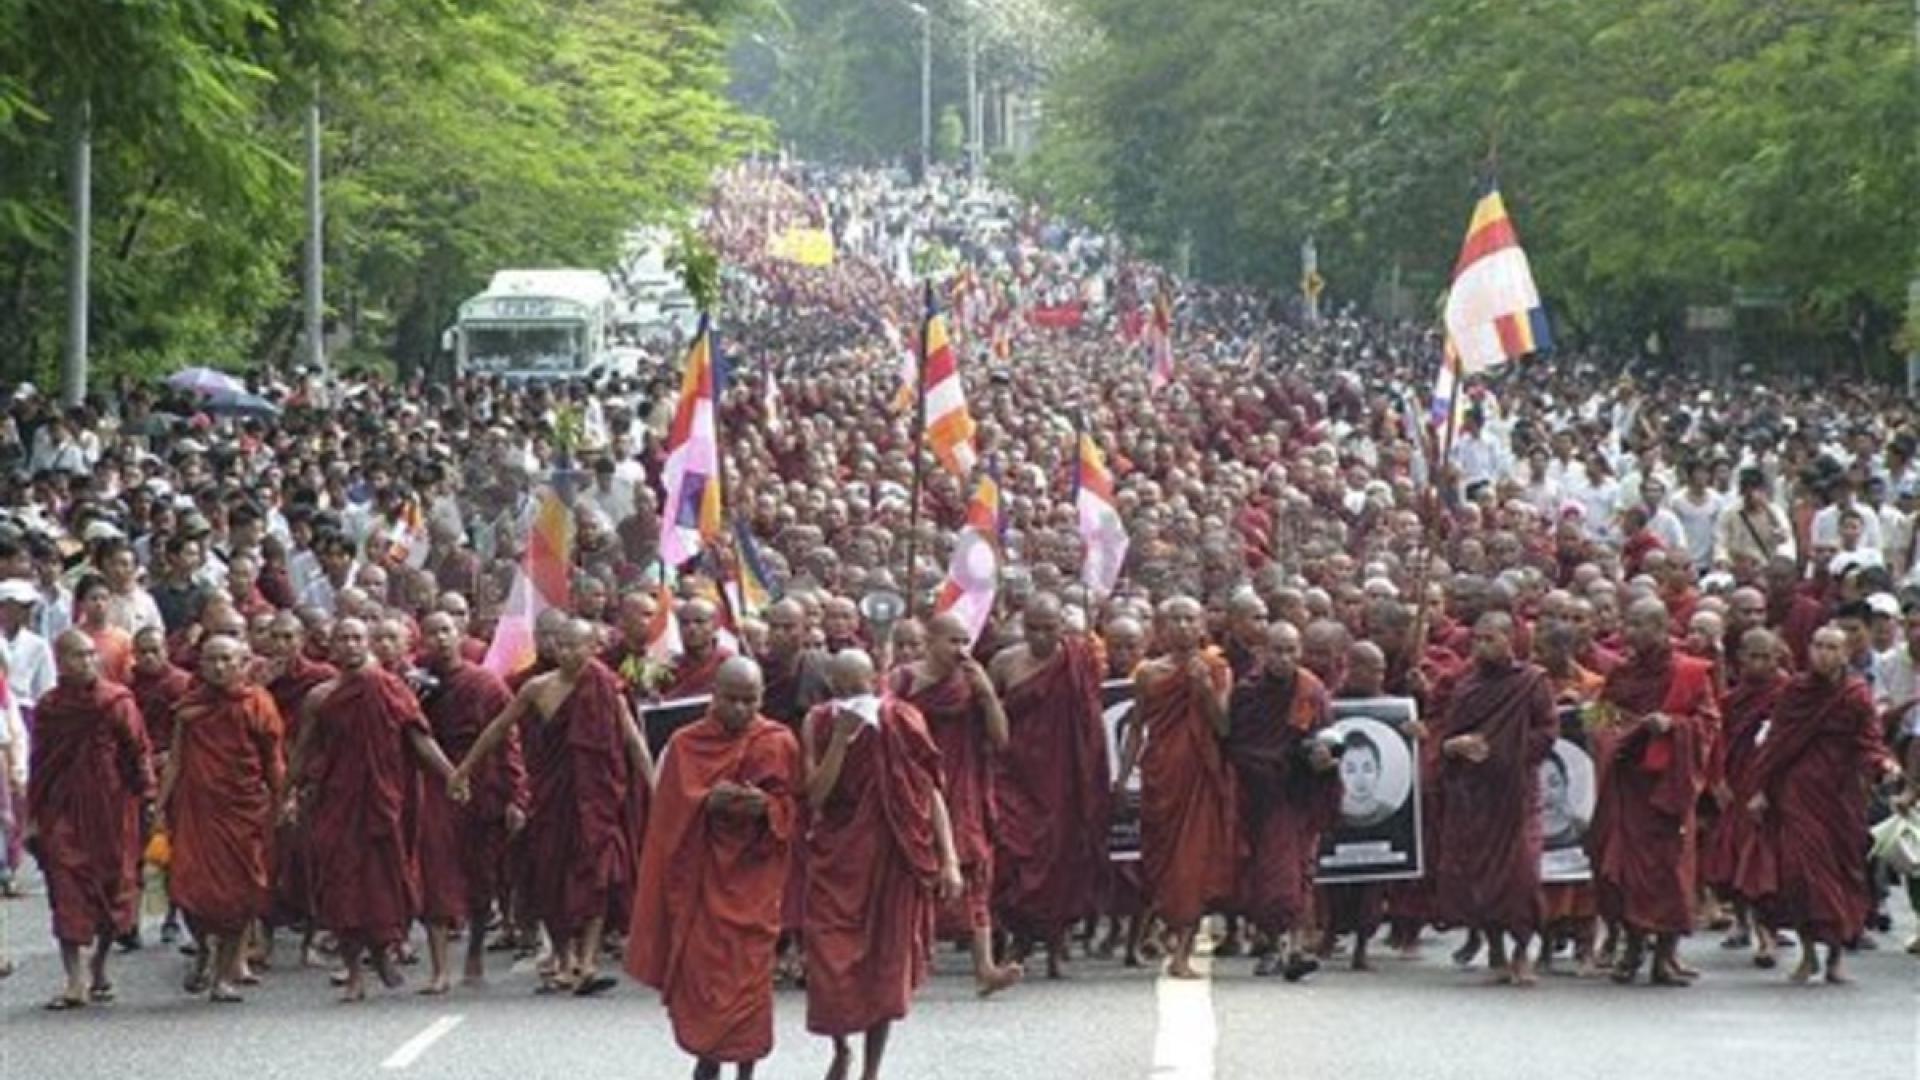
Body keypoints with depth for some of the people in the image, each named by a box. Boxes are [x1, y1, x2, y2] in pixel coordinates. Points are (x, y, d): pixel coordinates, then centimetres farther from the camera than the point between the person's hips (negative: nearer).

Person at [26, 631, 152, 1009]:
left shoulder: (117, 701, -1)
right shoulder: (48, 708, 4)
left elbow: (137, 752, 1)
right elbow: (38, 766, 9)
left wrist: (145, 792, -7)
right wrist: (33, 818, 7)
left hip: (110, 808, 0)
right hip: (64, 809, 0)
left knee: (112, 883, 8)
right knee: (67, 892, -8)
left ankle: (100, 964, 31)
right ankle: (76, 981, -10)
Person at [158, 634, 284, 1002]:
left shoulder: (257, 705, 1)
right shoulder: (191, 705, 7)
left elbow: (274, 764, 5)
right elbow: (177, 758, 11)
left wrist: (280, 806, 4)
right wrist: (161, 802, 4)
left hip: (244, 808, -1)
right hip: (197, 806, 1)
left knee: (237, 893, 0)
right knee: (188, 886, -10)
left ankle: (226, 972, 13)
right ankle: (205, 948, 19)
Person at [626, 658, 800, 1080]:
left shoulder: (779, 744, 0)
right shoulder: (686, 744, 3)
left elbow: (795, 808, 2)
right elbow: (671, 810, 0)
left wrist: (766, 807, -19)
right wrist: (707, 803, -20)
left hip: (754, 873, -1)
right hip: (700, 872, 1)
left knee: (749, 970, -4)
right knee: (700, 966, -2)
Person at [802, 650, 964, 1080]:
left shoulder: (902, 722, -3)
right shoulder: (819, 723, -2)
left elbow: (931, 792, -2)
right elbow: (815, 795, -11)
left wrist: (949, 859, -8)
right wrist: (841, 737, -20)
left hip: (893, 857, 0)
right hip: (835, 858, 0)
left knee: (886, 964, 3)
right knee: (830, 962, -5)